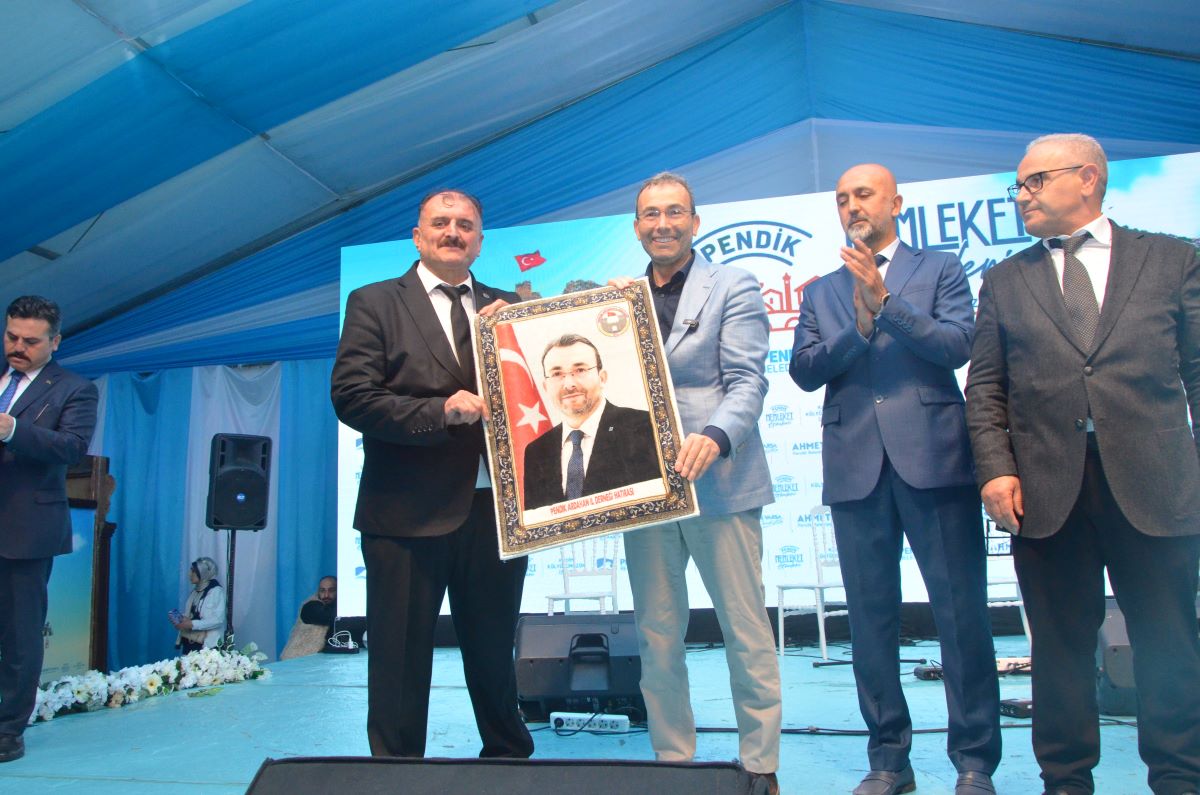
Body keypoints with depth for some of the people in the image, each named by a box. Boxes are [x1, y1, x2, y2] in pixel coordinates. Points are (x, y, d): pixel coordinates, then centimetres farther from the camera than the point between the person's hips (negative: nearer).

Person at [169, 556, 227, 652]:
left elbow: (218, 620, -18)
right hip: (188, 641, 7)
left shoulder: (216, 591, -10)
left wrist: (192, 624, -21)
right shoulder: (196, 590, 13)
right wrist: (179, 619, 4)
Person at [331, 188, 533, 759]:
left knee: (494, 657, 19)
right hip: (407, 513, -3)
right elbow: (351, 397, -9)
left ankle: (510, 762, 39)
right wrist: (440, 411, -19)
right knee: (399, 664, 8)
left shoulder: (506, 308, 12)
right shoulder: (374, 303, 2)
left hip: (495, 510, 4)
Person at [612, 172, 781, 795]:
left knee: (746, 630, 3)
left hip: (719, 481, -4)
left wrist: (715, 436, -25)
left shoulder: (733, 287, 3)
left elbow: (747, 380, -7)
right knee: (656, 638, 11)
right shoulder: (619, 296, 15)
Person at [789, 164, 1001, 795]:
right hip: (856, 466, 3)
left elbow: (957, 345, -4)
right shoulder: (821, 292, 18)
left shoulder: (940, 270, 12)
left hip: (934, 458, -2)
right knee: (870, 618, 7)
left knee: (961, 612, 0)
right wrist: (858, 325, -9)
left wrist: (884, 301, -12)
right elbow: (803, 371, 5)